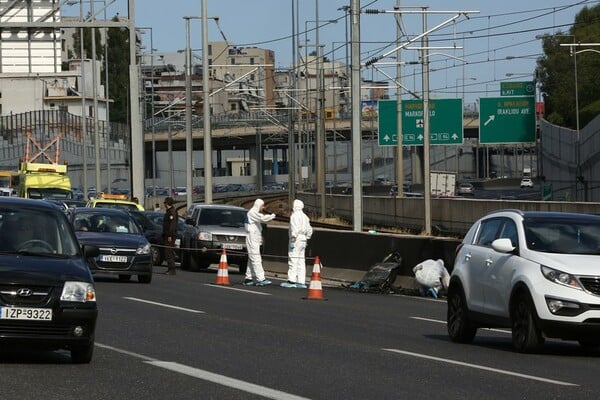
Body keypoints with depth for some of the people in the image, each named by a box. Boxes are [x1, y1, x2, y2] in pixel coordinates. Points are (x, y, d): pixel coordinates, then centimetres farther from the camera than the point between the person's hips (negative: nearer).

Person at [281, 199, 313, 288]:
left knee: (292, 261, -8)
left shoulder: (295, 216, -11)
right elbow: (309, 230, 20)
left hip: (296, 240, -9)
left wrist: (292, 241, -20)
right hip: (303, 241, 9)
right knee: (301, 261, 7)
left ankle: (291, 280, -12)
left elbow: (294, 230, -20)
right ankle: (301, 282, 4)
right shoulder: (305, 217, 17)